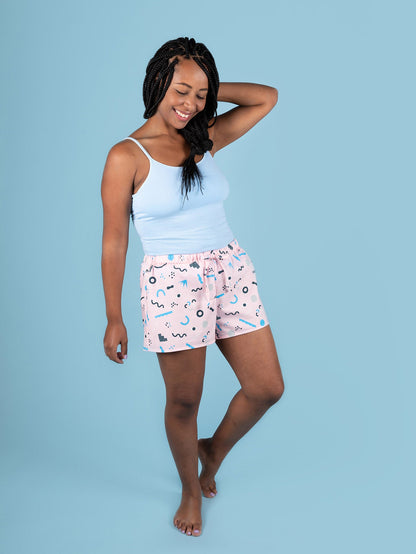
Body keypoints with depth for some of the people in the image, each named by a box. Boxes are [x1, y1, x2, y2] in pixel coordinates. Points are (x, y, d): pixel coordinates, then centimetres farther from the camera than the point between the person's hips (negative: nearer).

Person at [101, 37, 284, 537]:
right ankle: (190, 488, 38)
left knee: (267, 388, 8)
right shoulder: (127, 156, -7)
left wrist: (208, 91, 5)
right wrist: (114, 319, -4)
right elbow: (114, 241, -5)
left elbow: (267, 97, 15)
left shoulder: (205, 139, 7)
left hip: (231, 271, 5)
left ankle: (213, 451, 37)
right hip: (174, 284, -5)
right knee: (184, 402, 9)